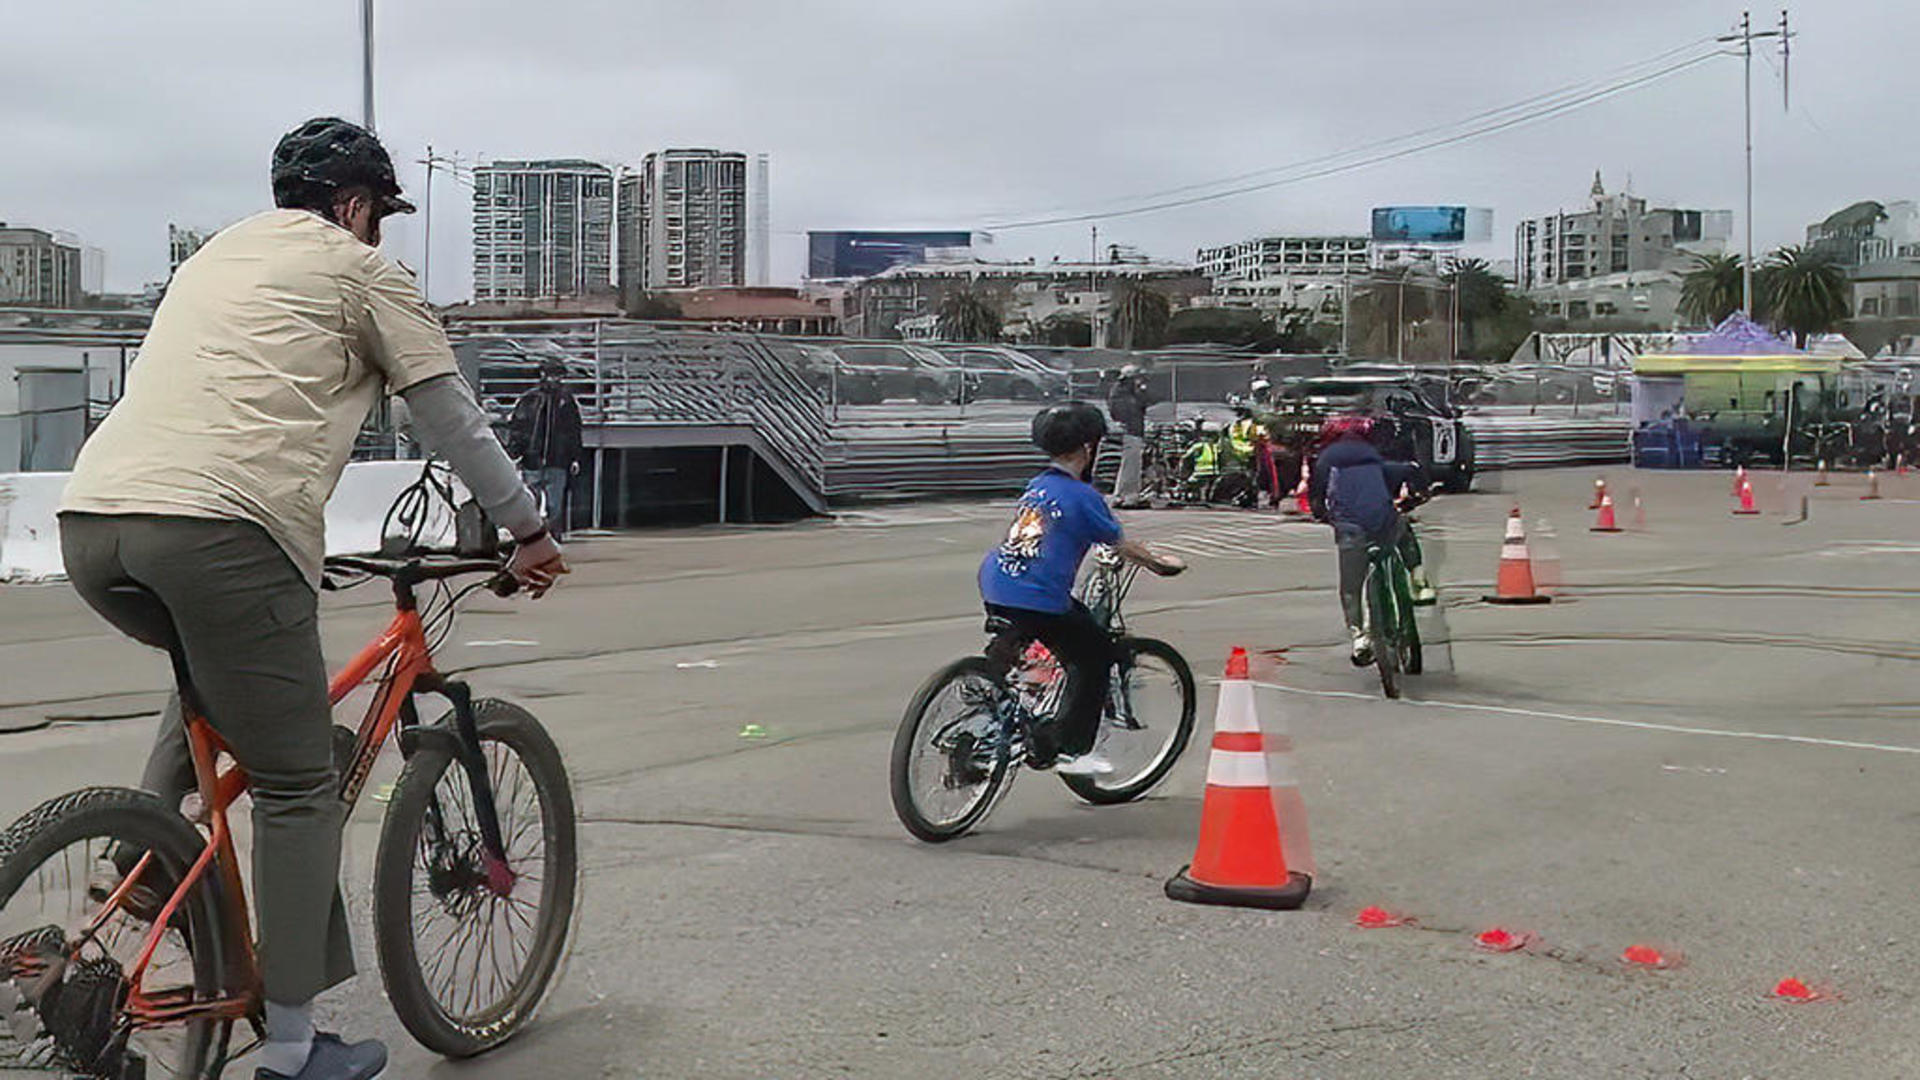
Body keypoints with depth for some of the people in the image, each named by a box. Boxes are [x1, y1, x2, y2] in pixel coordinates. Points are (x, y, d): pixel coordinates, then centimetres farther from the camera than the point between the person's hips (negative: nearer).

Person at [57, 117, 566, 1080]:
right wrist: (525, 531, 25)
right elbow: (451, 417, 13)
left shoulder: (214, 258, 31)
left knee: (214, 681, 36)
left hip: (90, 521, 7)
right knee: (297, 788, 3)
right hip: (223, 529, -7)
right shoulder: (358, 268, 11)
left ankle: (143, 862, 19)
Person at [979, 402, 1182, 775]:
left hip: (993, 589, 8)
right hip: (1037, 600, -8)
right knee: (1096, 655, 10)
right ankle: (1072, 750, 8)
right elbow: (1121, 545, 2)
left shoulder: (1036, 486, 17)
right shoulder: (1082, 495, -7)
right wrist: (1158, 563, 20)